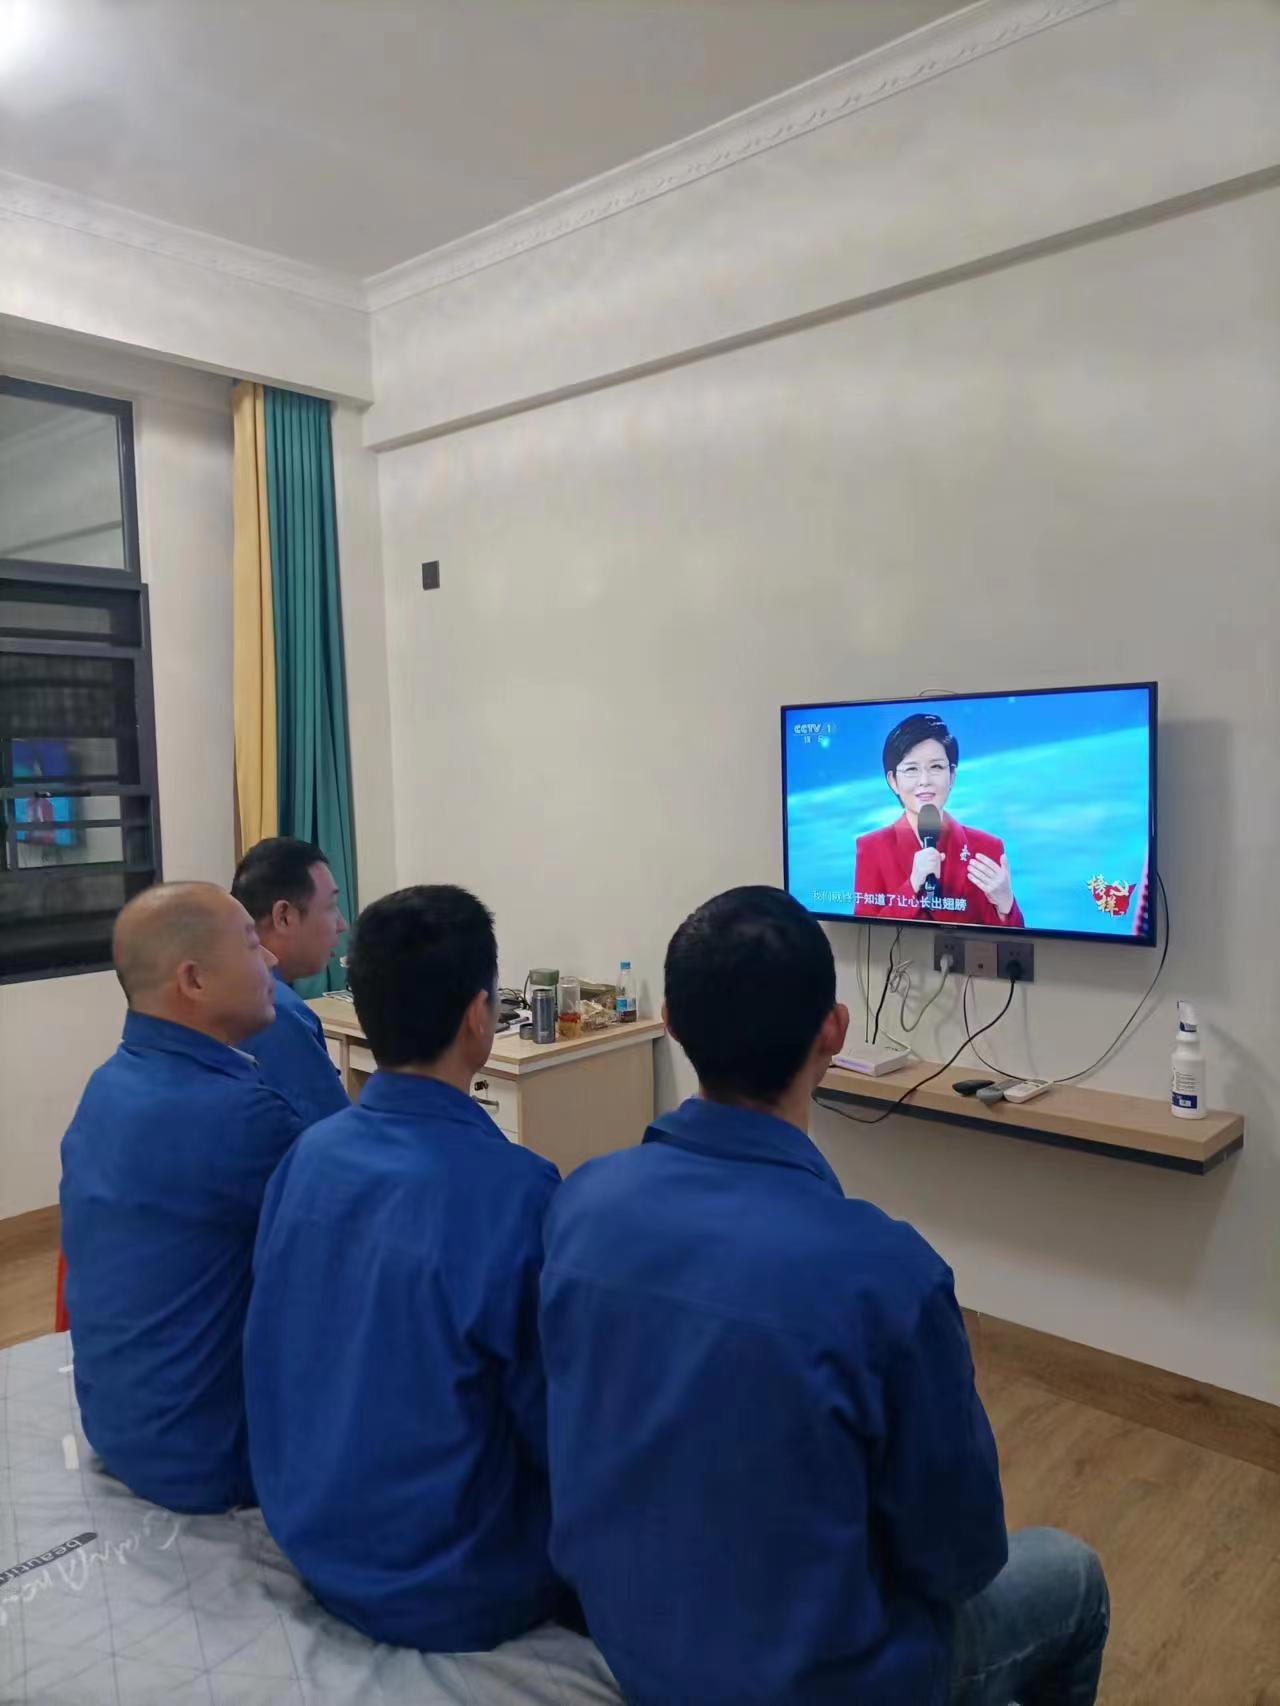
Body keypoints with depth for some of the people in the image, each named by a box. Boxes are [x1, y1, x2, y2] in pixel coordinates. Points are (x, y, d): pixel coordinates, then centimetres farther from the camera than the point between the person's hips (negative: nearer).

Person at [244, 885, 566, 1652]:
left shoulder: (307, 1153, -8)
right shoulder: (516, 1189, -28)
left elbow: (337, 1355, 5)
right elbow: (564, 1435, -18)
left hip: (310, 1536, 6)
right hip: (446, 1590, -6)